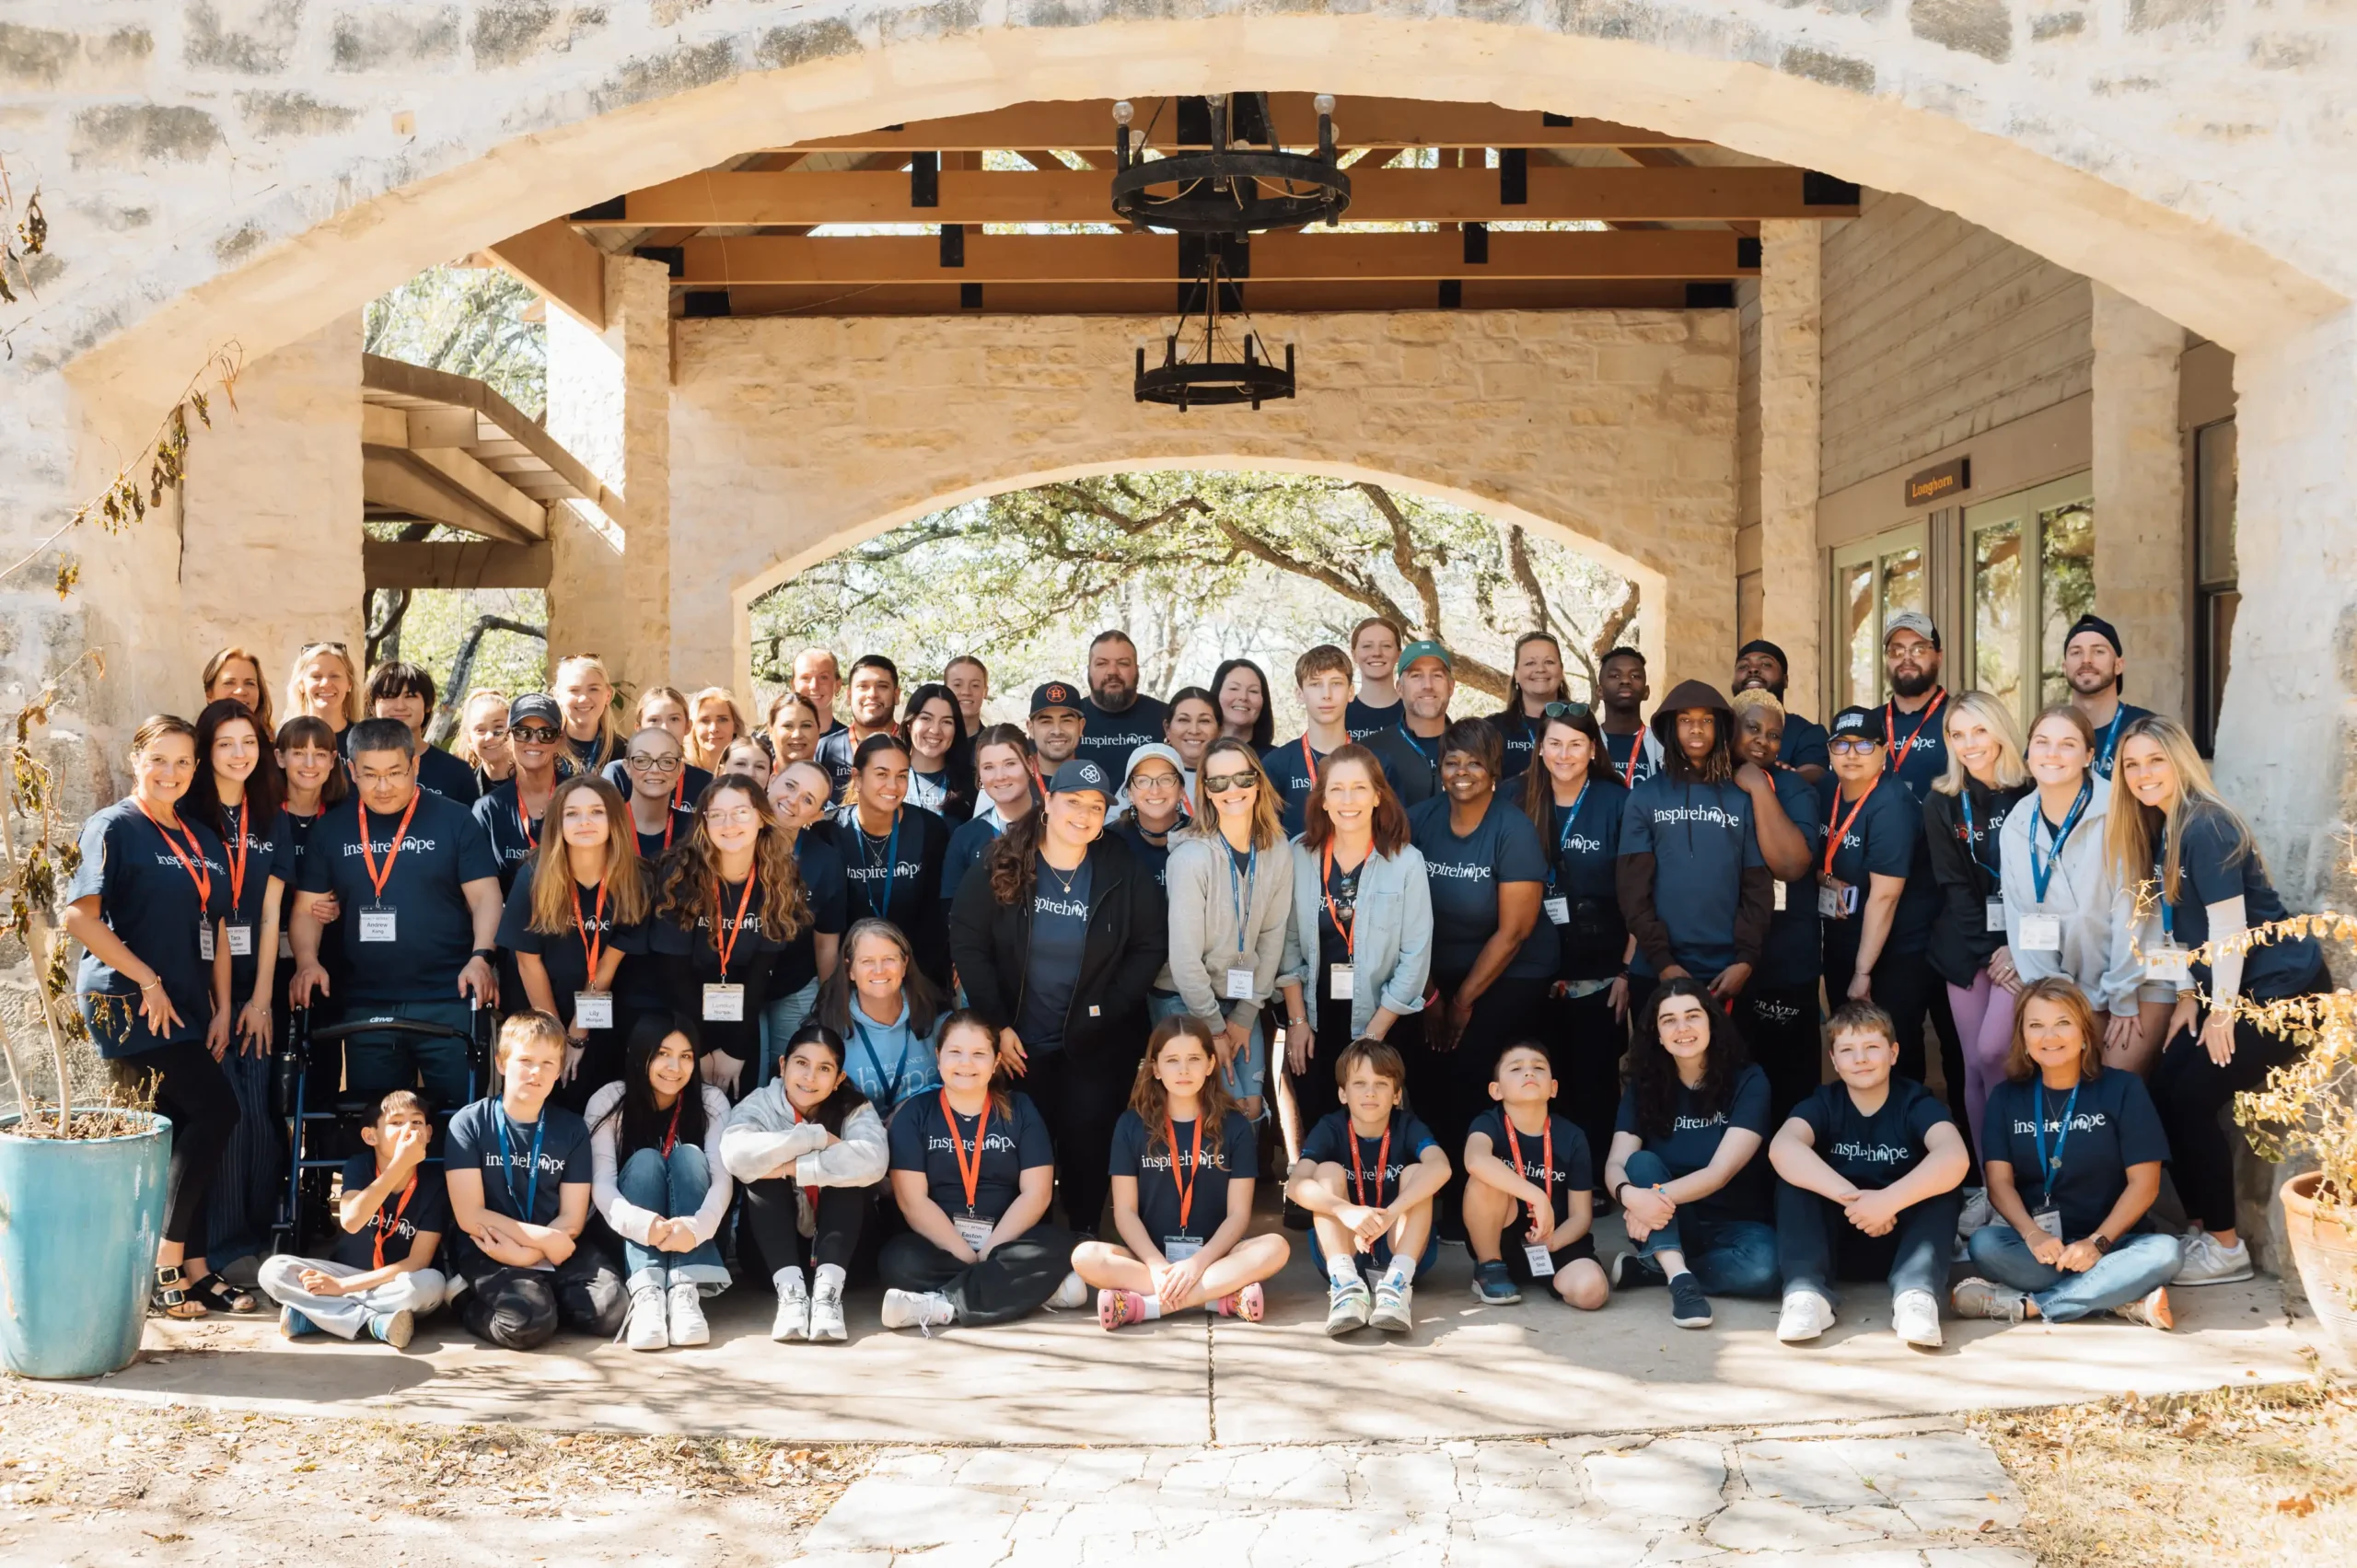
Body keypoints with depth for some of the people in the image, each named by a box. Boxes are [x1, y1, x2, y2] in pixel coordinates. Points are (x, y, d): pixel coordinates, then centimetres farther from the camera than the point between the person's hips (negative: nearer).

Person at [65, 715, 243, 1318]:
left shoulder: (202, 839, 16)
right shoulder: (114, 827, -5)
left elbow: (217, 928, 17)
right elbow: (80, 917, -14)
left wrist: (222, 1008, 8)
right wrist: (147, 980, -15)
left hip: (184, 1010, 7)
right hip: (128, 1006, -7)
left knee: (185, 1134, 6)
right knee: (217, 1108, -14)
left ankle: (193, 1269, 10)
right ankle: (167, 1260, -5)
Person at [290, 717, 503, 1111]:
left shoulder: (453, 820, 0)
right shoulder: (331, 829, 9)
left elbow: (485, 896, -4)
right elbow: (307, 908, 10)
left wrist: (481, 956, -20)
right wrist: (307, 961, -8)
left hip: (448, 1001, -3)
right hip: (365, 1005, 3)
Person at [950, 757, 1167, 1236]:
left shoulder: (1124, 870, -9)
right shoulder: (1001, 864, -10)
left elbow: (1152, 945, -1)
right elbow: (967, 942, -8)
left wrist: (1111, 1008, -10)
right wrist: (997, 1023, -11)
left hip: (1096, 1043, 0)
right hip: (1019, 1040, 0)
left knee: (1087, 1144, 5)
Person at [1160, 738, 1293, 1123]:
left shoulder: (1278, 854, -5)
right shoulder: (1192, 856, -22)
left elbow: (1273, 938, 0)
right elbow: (1185, 956, -19)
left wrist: (1246, 1016, -2)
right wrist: (1214, 1029, -12)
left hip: (1242, 999, 5)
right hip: (1184, 1001, -5)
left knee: (1251, 1108, 5)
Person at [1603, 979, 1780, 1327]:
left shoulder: (1748, 1081, -11)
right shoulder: (1644, 1086, -2)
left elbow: (1720, 1172, -21)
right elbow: (1615, 1165, -14)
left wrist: (1659, 1195, -36)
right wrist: (1630, 1195, -39)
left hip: (1734, 1225, -2)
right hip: (1669, 1226, 2)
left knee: (1763, 1268, -34)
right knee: (1642, 1161, -26)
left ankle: (1650, 1269, -18)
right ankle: (1680, 1277, -37)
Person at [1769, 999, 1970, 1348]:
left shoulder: (1916, 1103, -8)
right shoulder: (1823, 1104, -5)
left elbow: (1955, 1158, -30)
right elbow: (1782, 1148, -29)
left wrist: (1888, 1201, -41)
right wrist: (1851, 1197, -39)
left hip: (1900, 1241, -1)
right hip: (1837, 1240, 1)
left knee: (1941, 1184, -26)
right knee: (1793, 1176, -23)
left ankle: (1916, 1293, -40)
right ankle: (1807, 1292, -37)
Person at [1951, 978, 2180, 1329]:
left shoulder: (2123, 1089, 1)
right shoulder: (2007, 1097, 8)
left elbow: (2144, 1183, -5)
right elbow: (2000, 1182, -2)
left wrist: (2097, 1242, -19)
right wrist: (2032, 1235, -22)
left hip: (2111, 1240, -1)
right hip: (2036, 1244, 1)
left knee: (2164, 1252, -32)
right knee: (1984, 1244, -31)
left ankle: (2027, 1304, -28)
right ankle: (2122, 1298, -29)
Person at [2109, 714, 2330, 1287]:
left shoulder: (2204, 825, -18)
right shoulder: (2160, 830, 9)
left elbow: (2229, 923, -19)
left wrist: (2222, 1012, -15)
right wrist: (2188, 996, 8)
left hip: (2282, 987, -9)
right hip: (2227, 989, 9)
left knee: (2191, 1099, -11)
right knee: (2165, 1090, 2)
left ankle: (2225, 1246, 0)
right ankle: (2199, 1225, 14)